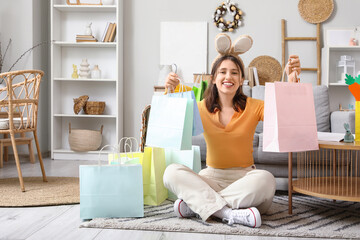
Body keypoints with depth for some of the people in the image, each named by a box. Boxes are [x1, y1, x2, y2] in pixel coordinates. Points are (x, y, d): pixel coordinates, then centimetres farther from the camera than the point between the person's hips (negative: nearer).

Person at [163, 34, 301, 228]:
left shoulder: (254, 107, 1)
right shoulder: (201, 108, 4)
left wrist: (293, 81, -29)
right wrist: (170, 92, -24)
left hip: (244, 177, 0)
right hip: (211, 177, 1)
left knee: (265, 179, -34)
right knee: (172, 172, -25)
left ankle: (196, 204, -25)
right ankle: (229, 213, -35)